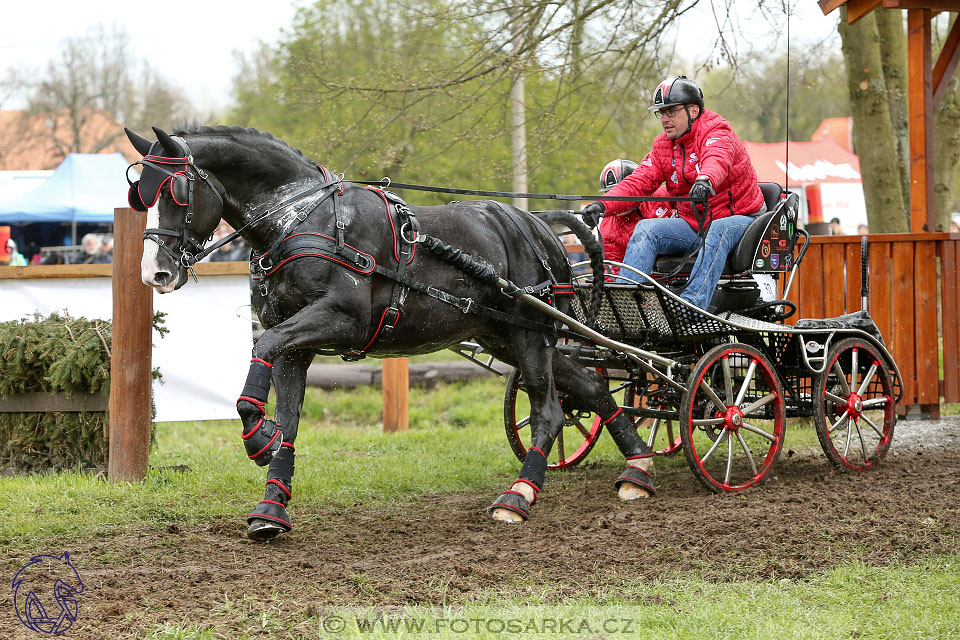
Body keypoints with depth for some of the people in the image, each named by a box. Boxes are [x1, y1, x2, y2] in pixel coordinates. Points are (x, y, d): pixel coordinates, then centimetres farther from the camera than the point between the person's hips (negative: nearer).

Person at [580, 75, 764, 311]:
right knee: (646, 227, -15)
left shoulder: (717, 131, -11)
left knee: (718, 231, -38)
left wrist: (706, 180, -61)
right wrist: (603, 205, -21)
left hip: (738, 217, -6)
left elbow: (717, 159, -35)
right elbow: (639, 181, -2)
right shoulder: (662, 145, 8)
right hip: (692, 224, 6)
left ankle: (691, 304, -53)